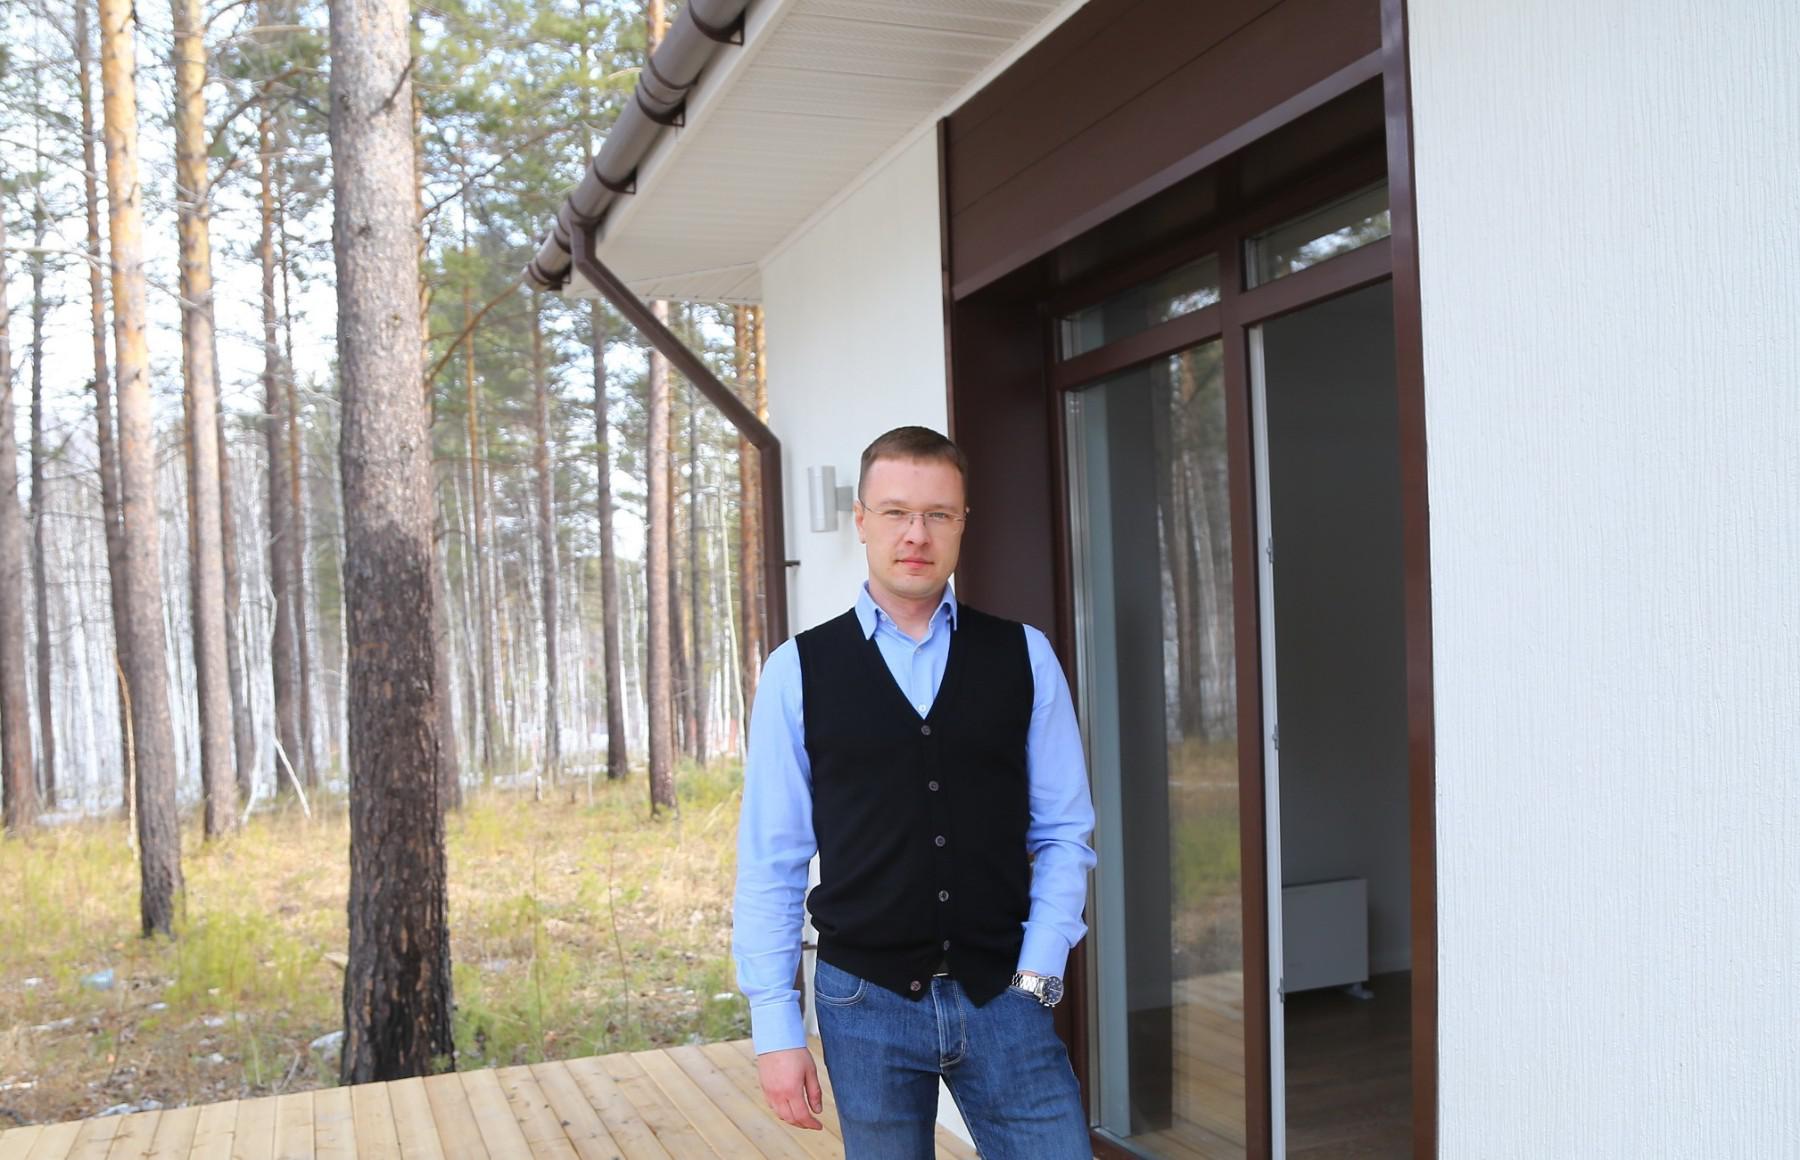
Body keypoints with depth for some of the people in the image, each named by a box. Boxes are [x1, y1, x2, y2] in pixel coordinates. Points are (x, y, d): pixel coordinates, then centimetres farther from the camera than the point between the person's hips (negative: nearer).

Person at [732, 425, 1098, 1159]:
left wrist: (1037, 975, -5)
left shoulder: (1024, 657, 2)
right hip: (867, 1002, 0)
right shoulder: (799, 671, -2)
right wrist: (775, 1024, -4)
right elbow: (770, 859, -1)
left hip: (1001, 996, 1)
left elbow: (1064, 832, 4)